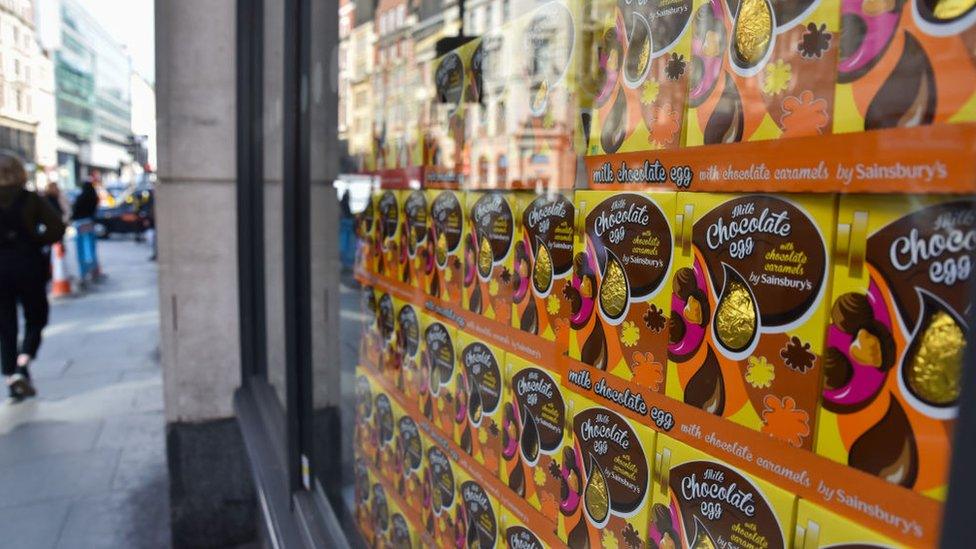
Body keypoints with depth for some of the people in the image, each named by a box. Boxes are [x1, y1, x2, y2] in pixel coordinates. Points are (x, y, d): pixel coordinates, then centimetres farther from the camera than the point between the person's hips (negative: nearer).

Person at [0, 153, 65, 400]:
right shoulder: (31, 199, -3)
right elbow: (57, 228, -11)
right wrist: (36, 242, 2)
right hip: (28, 266, -1)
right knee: (36, 319, 11)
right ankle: (22, 363, -9)